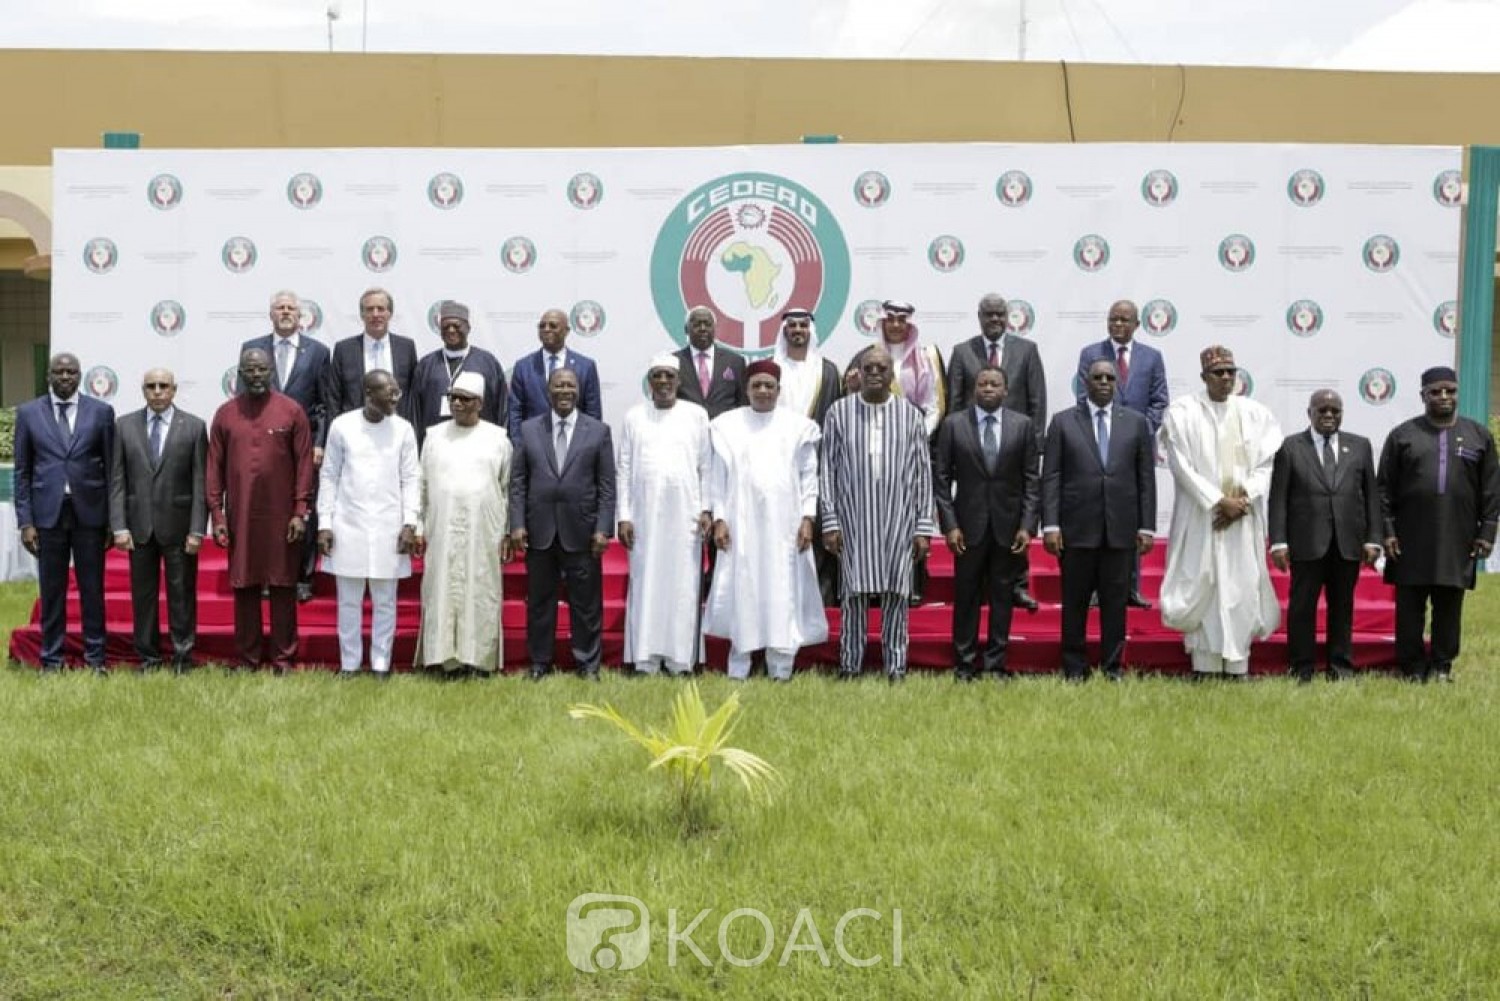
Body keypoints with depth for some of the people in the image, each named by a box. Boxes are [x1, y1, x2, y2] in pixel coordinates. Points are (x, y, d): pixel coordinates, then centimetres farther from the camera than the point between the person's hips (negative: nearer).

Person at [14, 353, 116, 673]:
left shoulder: (101, 412, 4)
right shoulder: (28, 413, 5)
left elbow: (111, 466, 4)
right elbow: (22, 471, 5)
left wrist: (113, 518, 1)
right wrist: (25, 521, -1)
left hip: (89, 511, 0)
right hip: (48, 513, 1)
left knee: (92, 589, 4)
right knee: (51, 591, 5)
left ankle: (95, 658, 12)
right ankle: (52, 661, 13)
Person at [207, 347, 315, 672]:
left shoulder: (292, 411, 0)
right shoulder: (225, 414, 5)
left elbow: (304, 463, -1)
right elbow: (214, 467, 6)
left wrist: (300, 512, -7)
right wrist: (216, 515, 0)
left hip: (281, 516, -2)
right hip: (240, 516, 2)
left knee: (283, 587, 3)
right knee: (244, 587, 6)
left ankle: (284, 660, 9)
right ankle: (247, 660, 14)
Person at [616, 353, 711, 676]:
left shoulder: (696, 415, 6)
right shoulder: (634, 417, 7)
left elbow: (706, 467, 5)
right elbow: (623, 469, 5)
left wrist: (706, 509, -3)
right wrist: (622, 516, -1)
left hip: (684, 516, 0)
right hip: (644, 515, 0)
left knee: (682, 586, 0)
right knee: (645, 585, 1)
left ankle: (680, 660, 5)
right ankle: (645, 661, 4)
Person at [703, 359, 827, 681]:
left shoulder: (799, 425, 6)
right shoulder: (727, 425, 6)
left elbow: (809, 474, 5)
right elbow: (718, 476, 6)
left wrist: (808, 518, -3)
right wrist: (719, 519, -2)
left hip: (785, 524, 0)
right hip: (741, 524, 0)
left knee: (784, 595, 0)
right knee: (741, 594, -1)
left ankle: (781, 672, 5)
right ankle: (738, 672, 5)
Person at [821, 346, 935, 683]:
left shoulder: (910, 415, 4)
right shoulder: (839, 412, 2)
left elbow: (922, 474, 4)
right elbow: (827, 469, 2)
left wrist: (923, 527, 0)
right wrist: (830, 522, -4)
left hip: (899, 519, 1)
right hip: (854, 518, 0)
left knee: (896, 592, 2)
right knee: (855, 592, 1)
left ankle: (896, 667, 10)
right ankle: (849, 666, 10)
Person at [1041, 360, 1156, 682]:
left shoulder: (1136, 423, 9)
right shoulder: (1063, 422, 5)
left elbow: (1146, 478, 7)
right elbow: (1050, 477, 1)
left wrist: (1147, 526, 1)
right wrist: (1050, 525, -7)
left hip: (1121, 529, 1)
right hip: (1077, 528, -1)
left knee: (1116, 601, 5)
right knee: (1074, 602, 4)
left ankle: (1112, 668, 14)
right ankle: (1074, 670, 13)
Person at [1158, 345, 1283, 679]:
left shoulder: (1256, 414, 8)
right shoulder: (1182, 412, 0)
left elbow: (1265, 464, 5)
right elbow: (1182, 466, -6)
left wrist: (1243, 499, -10)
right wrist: (1219, 501, -12)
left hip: (1244, 519, 2)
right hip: (1200, 517, -2)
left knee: (1243, 589, 1)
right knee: (1201, 589, -3)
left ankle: (1238, 669, 5)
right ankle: (1204, 669, 1)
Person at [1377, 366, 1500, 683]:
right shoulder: (1402, 435, 5)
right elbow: (1384, 488, 3)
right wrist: (1387, 530, -4)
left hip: (1458, 541, 1)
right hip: (1411, 540, -1)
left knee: (1449, 605, 6)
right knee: (1409, 607, 2)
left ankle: (1442, 666, 16)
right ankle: (1412, 668, 10)